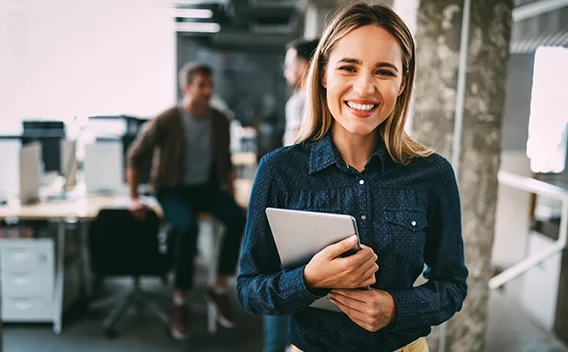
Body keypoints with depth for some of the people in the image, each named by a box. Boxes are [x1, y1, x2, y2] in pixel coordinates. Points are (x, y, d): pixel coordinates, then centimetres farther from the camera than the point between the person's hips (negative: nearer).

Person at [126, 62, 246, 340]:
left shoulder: (220, 121, 0)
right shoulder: (166, 121, -13)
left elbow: (226, 162, 13)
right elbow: (135, 157, -5)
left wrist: (231, 194, 3)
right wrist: (134, 198, -7)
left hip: (207, 186, 4)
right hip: (173, 189, -3)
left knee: (238, 218, -25)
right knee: (187, 227, -35)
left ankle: (219, 289, -8)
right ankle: (180, 301, -14)